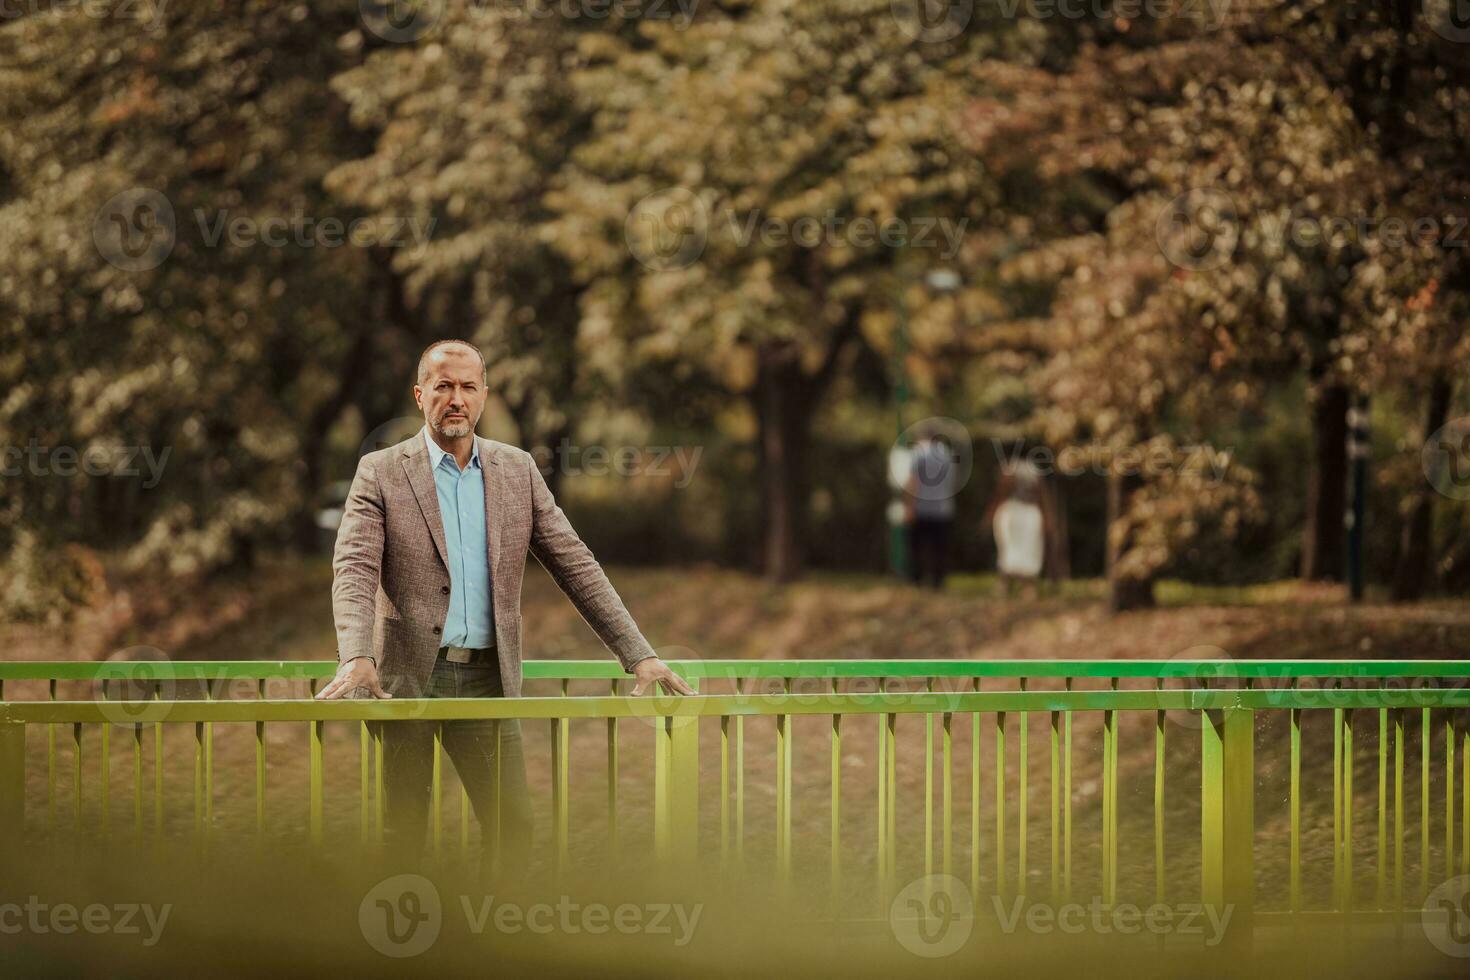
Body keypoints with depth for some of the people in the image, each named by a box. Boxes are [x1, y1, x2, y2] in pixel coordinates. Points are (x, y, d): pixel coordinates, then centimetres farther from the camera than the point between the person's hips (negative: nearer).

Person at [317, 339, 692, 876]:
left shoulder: (518, 470, 10)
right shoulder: (381, 473, 0)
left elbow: (575, 565, 9)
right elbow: (354, 570, -11)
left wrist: (639, 655, 1)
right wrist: (356, 659, -29)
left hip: (487, 678, 3)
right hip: (406, 676, -3)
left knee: (512, 826, -3)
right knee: (401, 833, 1)